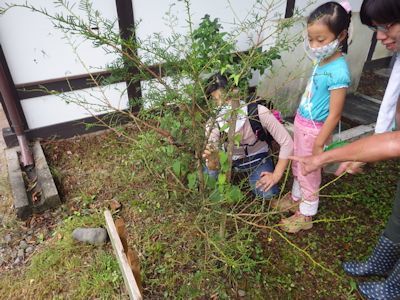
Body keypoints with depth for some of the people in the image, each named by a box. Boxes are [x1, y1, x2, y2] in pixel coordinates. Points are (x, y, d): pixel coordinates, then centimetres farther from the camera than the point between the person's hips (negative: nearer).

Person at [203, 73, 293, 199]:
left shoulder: (258, 112, -30)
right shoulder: (213, 124, -24)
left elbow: (287, 142, -22)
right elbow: (213, 169, -22)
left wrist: (276, 175, -22)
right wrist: (212, 160, -47)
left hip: (258, 159, -1)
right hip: (230, 160, 2)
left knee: (268, 193, -23)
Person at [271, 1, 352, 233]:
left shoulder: (338, 72, -26)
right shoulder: (323, 61, -2)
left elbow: (334, 115, -22)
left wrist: (319, 145, -17)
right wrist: (301, 122, 16)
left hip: (315, 129, -8)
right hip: (302, 123, 8)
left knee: (309, 173, 11)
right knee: (298, 166, 24)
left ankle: (306, 215, 32)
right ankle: (295, 198, 48)